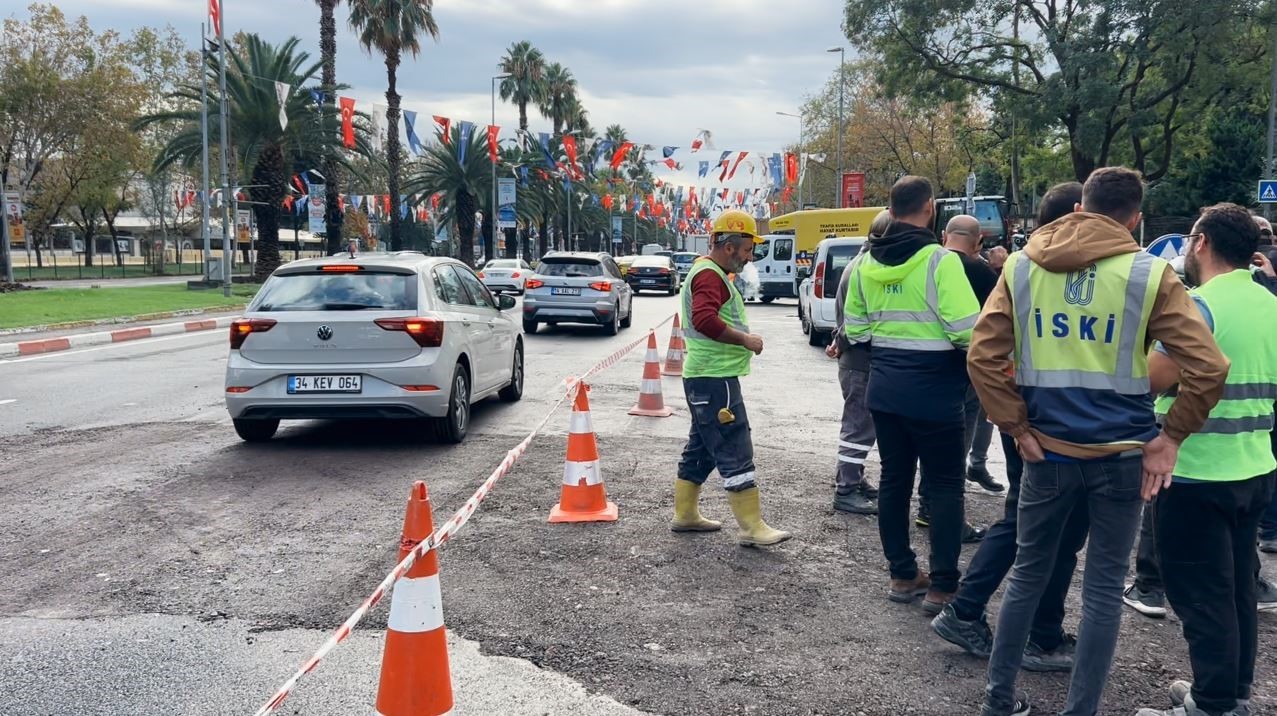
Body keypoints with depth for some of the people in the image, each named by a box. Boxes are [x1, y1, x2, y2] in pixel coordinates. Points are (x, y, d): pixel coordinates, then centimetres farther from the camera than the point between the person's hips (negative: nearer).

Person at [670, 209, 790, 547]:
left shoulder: (712, 273, 19)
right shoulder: (709, 275, -15)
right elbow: (705, 319, -30)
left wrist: (743, 338, 16)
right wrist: (745, 339, -22)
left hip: (705, 378, 11)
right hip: (715, 379, -11)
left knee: (701, 448, 16)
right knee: (735, 452, -8)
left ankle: (685, 515, 25)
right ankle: (751, 527, -4)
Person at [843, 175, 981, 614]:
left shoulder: (866, 262, 4)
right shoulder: (940, 260, -15)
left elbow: (854, 329, 11)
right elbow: (968, 330, -20)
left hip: (884, 389, 6)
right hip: (933, 392, -6)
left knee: (893, 480, 14)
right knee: (944, 487, 5)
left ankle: (902, 575, 23)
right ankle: (942, 587, 7)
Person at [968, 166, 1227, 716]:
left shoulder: (1021, 267, 0)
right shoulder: (1149, 273, -7)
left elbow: (983, 356, -5)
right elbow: (1208, 366, -12)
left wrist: (1016, 427, -1)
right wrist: (1171, 436, -4)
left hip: (1046, 450, 2)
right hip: (1121, 454, -2)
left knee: (1028, 573, 16)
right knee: (1104, 588, 10)